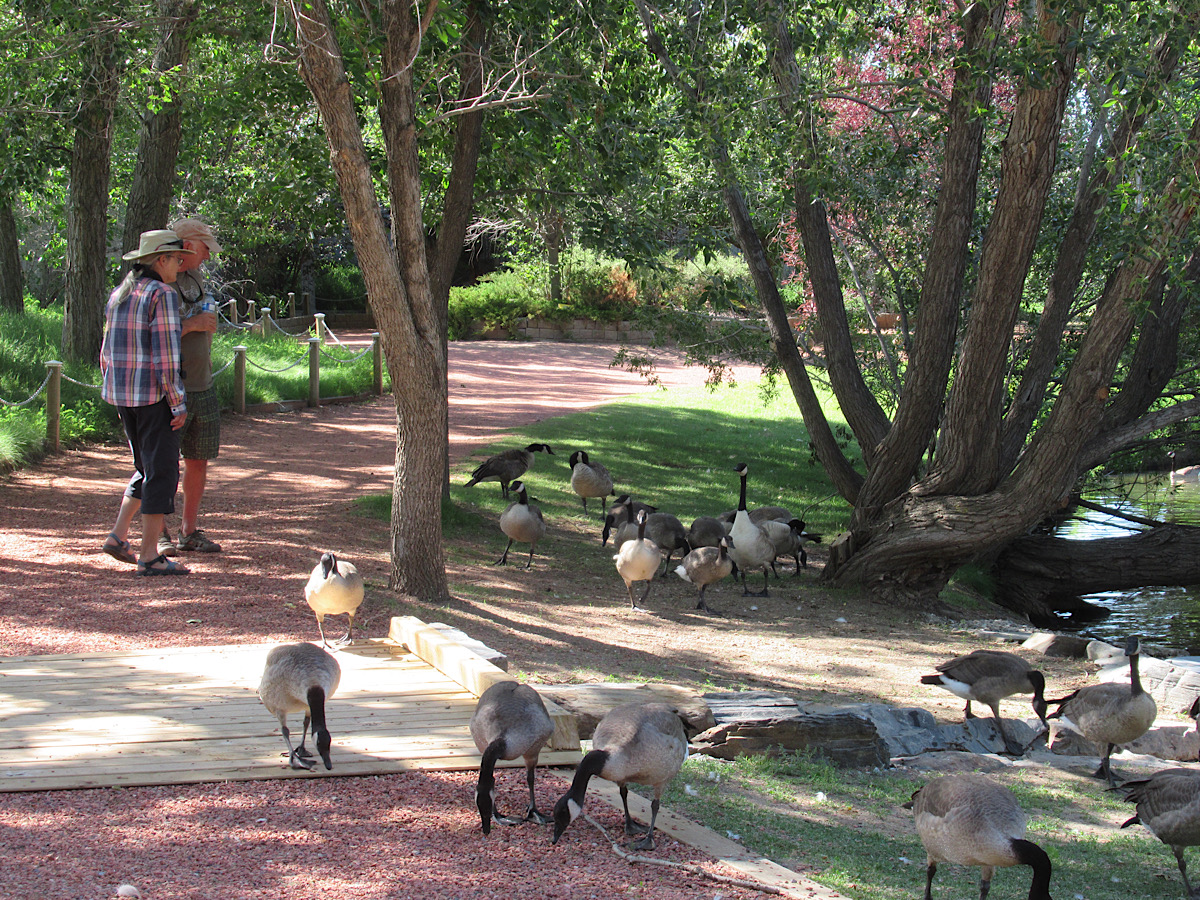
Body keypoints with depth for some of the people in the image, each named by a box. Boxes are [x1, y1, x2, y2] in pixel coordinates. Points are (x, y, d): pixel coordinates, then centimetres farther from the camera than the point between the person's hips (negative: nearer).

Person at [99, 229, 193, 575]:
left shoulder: (119, 295, 12)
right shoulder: (162, 295, -13)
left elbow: (106, 353, 15)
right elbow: (166, 354, -17)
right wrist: (179, 404, -13)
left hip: (122, 394, 8)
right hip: (154, 395, -8)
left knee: (147, 469, 21)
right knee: (161, 473, -2)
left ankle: (118, 534, 14)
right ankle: (149, 556, -2)